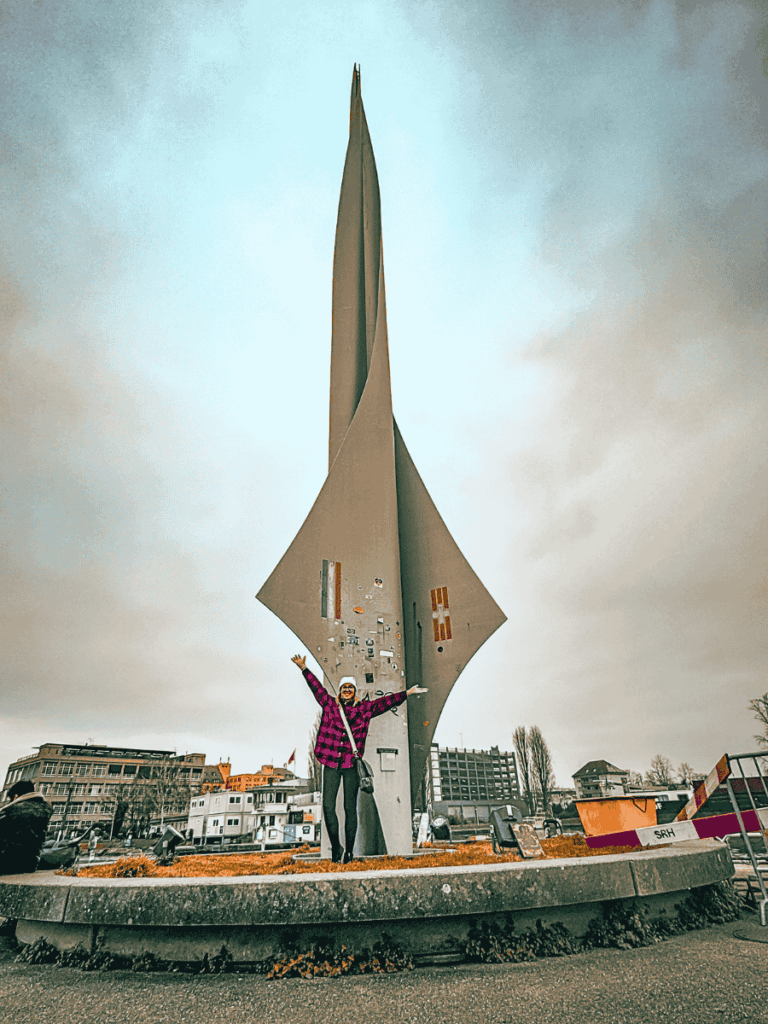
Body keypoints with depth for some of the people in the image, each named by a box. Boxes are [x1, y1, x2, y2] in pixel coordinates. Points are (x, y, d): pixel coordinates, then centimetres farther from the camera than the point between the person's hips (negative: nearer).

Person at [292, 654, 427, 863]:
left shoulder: (365, 709, 7)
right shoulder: (330, 705, 7)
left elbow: (385, 702, 5)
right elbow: (317, 687, 6)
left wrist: (407, 693, 0)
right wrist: (304, 668, 1)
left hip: (352, 765, 0)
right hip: (330, 764, 1)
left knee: (350, 808, 5)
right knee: (328, 807, -1)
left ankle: (348, 851, 19)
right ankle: (335, 847, 19)